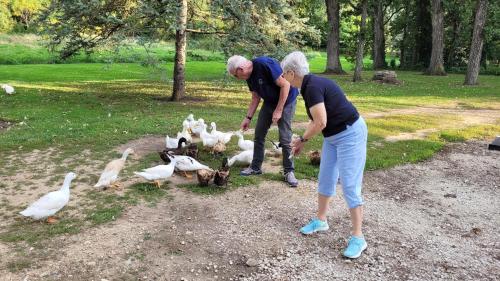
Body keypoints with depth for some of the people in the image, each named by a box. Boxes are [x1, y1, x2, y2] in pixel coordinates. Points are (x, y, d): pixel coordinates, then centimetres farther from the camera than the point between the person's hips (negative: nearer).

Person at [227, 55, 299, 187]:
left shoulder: (265, 64, -28)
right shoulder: (249, 76, -2)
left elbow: (285, 84, -25)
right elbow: (256, 98, 8)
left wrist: (278, 110, -22)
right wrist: (248, 117, 3)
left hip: (286, 100, -8)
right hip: (269, 101, 8)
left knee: (285, 139, -9)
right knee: (259, 134, 6)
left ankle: (289, 171, 5)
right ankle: (256, 167, 19)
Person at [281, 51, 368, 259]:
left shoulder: (313, 87, -23)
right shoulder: (310, 85, 7)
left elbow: (320, 123, -26)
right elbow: (316, 121, 15)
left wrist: (302, 139, -9)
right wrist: (302, 142, 16)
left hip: (350, 134, -10)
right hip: (333, 136, 10)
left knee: (350, 186, -7)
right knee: (325, 179, 16)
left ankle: (358, 237, 2)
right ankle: (320, 221, 32)